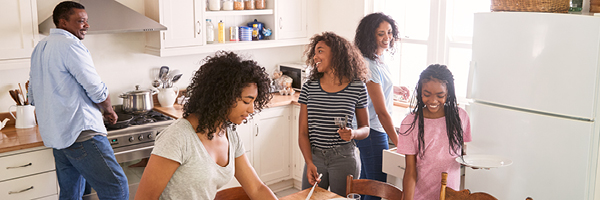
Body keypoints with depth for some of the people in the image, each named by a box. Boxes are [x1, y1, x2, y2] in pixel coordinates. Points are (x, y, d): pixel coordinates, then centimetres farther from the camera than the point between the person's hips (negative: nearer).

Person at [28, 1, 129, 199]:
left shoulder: (39, 48, 19)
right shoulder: (70, 45, -11)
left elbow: (32, 96, 25)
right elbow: (96, 90, -12)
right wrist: (109, 110, 6)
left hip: (55, 136, 10)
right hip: (81, 132, -10)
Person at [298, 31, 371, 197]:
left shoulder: (357, 88, -3)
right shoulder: (309, 87, 1)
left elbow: (365, 128, 6)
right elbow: (303, 132, 0)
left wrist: (353, 133, -16)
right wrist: (309, 163, -11)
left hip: (344, 158, -1)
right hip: (314, 157, 2)